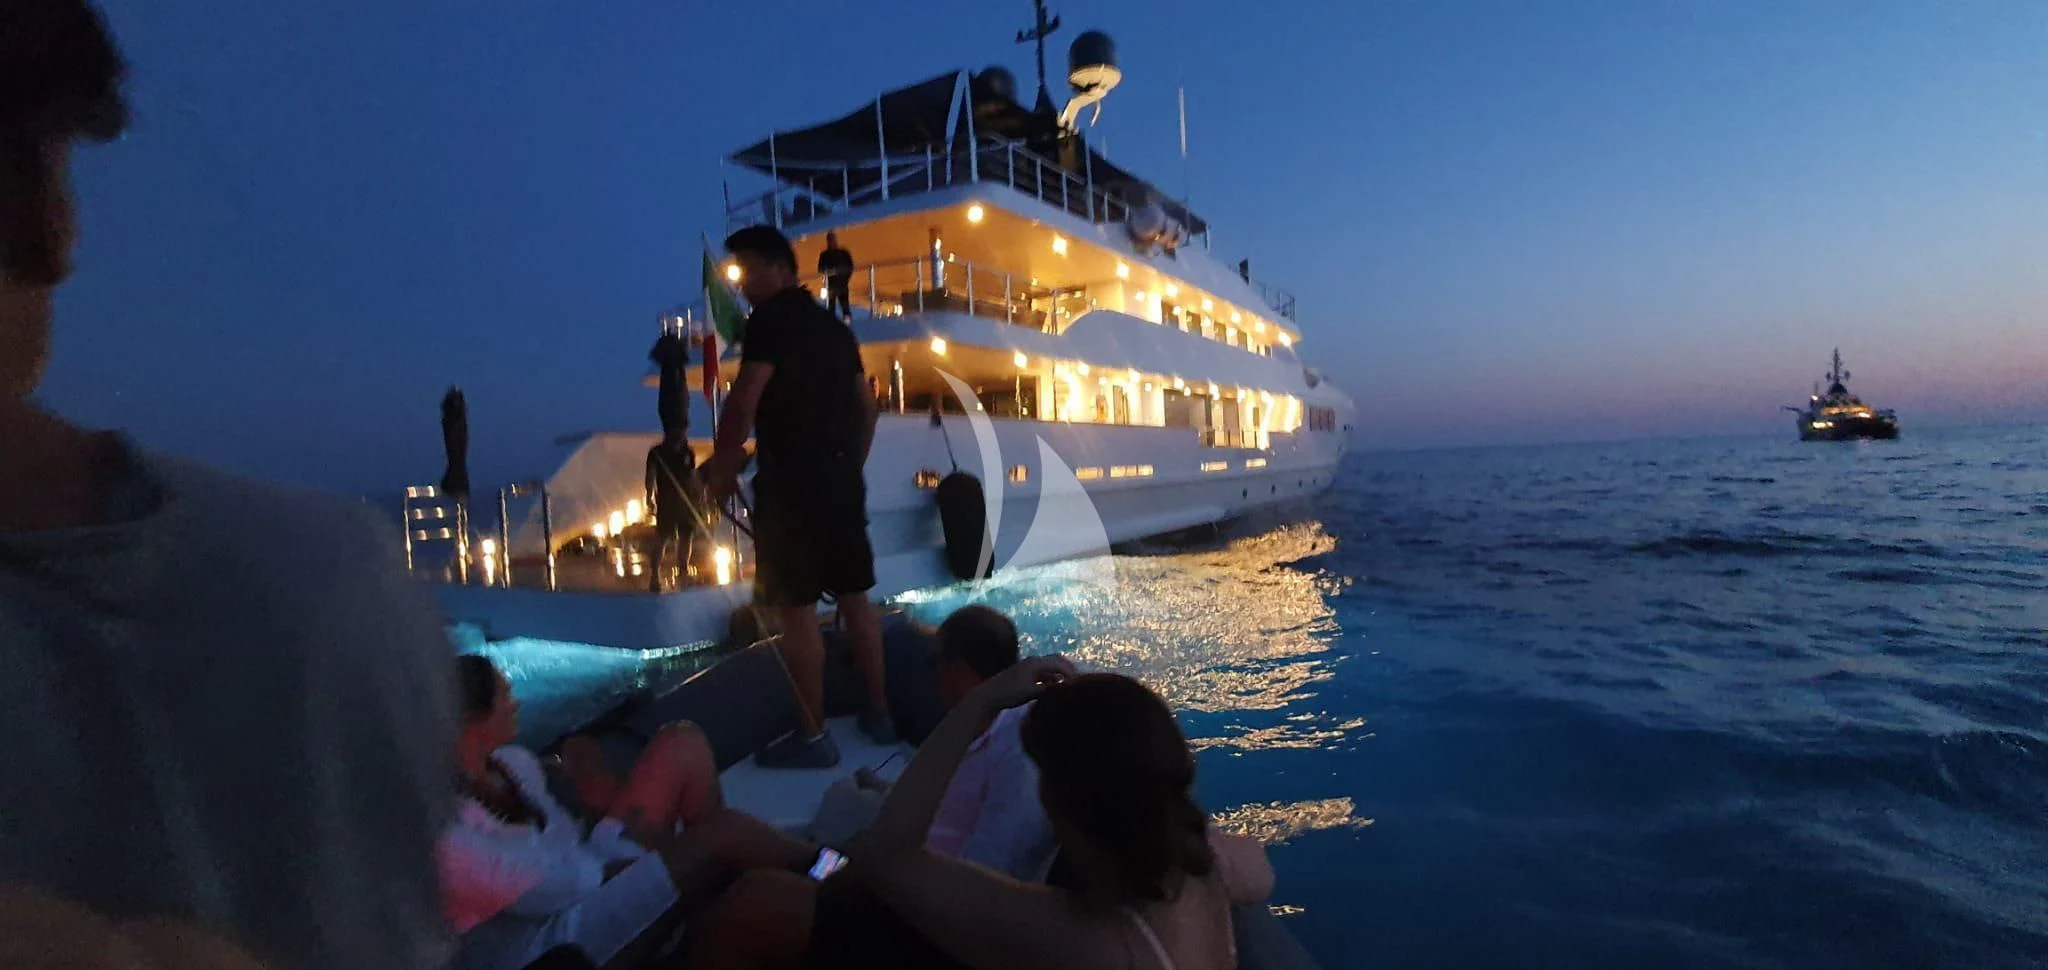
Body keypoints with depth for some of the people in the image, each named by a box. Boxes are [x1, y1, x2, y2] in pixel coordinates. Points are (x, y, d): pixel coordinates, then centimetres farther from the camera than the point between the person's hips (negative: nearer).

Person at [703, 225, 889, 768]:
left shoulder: (773, 318, -7)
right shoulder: (833, 326, 18)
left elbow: (744, 402, -18)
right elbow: (867, 408, 21)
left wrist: (721, 469, -8)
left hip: (790, 482, -8)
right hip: (841, 479, 8)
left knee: (797, 609, -2)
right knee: (855, 598, 12)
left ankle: (813, 737, 4)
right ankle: (880, 714, 21)